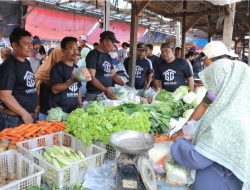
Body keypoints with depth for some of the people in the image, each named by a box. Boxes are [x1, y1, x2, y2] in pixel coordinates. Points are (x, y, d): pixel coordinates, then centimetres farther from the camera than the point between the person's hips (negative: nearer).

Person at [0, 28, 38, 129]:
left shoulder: (27, 63, 11)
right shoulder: (9, 66, -14)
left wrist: (35, 105, 13)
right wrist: (24, 114, -16)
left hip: (29, 116, 8)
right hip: (13, 120, -8)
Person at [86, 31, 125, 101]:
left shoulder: (108, 56, 13)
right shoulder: (93, 54, -10)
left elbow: (113, 74, 18)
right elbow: (91, 77, -18)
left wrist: (124, 85, 4)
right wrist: (104, 89, -29)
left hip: (107, 94, 7)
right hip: (95, 95, -7)